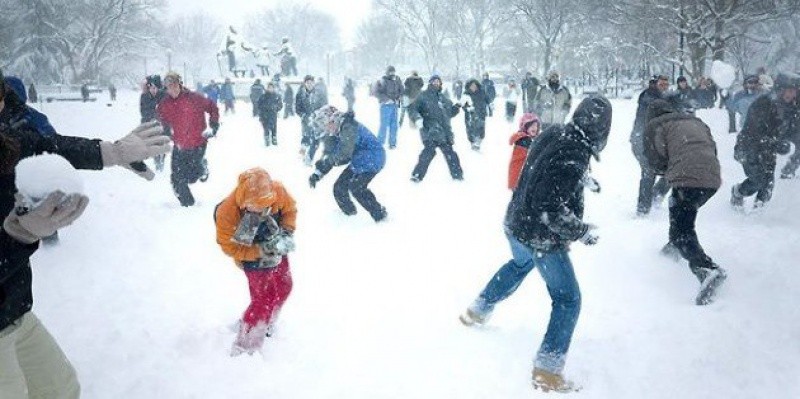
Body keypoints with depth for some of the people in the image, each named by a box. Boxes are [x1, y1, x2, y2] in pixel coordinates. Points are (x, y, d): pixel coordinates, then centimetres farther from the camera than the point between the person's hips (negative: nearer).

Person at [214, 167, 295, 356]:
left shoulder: (277, 191, -30)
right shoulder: (226, 213, -36)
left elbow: (290, 210, -7)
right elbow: (229, 247, -23)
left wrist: (286, 233, -22)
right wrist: (261, 251, -32)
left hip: (277, 250, 6)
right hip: (254, 259, -5)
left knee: (284, 288, 21)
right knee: (262, 300, -7)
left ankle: (265, 326, 48)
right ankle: (245, 349, 10)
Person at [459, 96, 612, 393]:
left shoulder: (554, 134, -4)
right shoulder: (573, 157, -30)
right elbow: (551, 207, -31)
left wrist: (585, 180, 13)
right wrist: (581, 232, -18)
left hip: (516, 225, 9)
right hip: (541, 239, -9)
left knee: (520, 264, 38)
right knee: (568, 299, 6)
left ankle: (478, 311, 51)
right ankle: (547, 370, 9)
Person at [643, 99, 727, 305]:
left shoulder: (655, 126, 10)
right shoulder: (696, 121, 28)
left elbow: (657, 163, 1)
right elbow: (713, 149, 23)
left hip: (688, 180, -7)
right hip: (713, 179, 7)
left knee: (682, 231, -7)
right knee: (677, 204, 33)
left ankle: (706, 269, -29)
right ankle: (674, 247, 43)